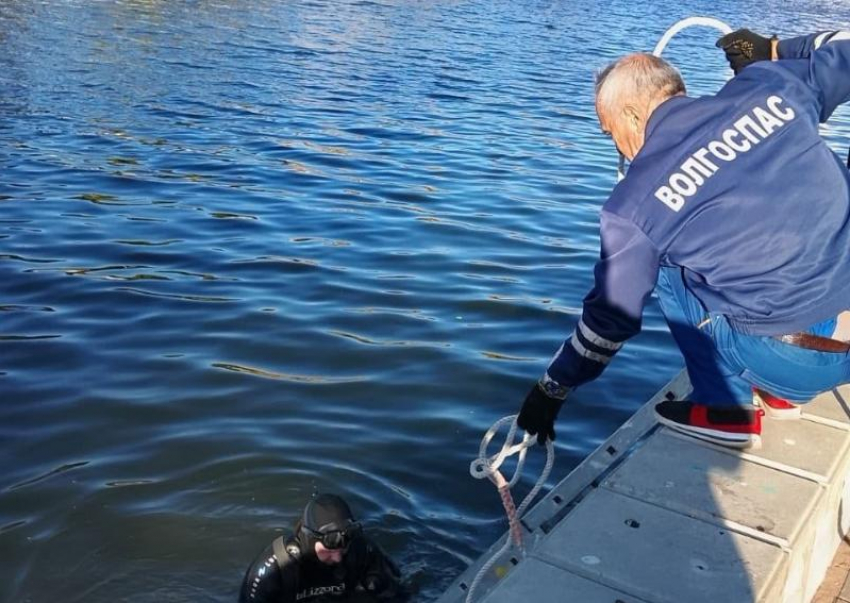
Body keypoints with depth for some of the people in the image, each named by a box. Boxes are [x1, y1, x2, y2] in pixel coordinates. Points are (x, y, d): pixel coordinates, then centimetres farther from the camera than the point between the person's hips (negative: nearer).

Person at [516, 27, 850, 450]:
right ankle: (778, 393, 27)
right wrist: (774, 53, 28)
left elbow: (610, 318, 3)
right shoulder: (770, 85, 1)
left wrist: (550, 391, 18)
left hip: (802, 361, -6)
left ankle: (724, 410, 15)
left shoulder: (636, 201, -7)